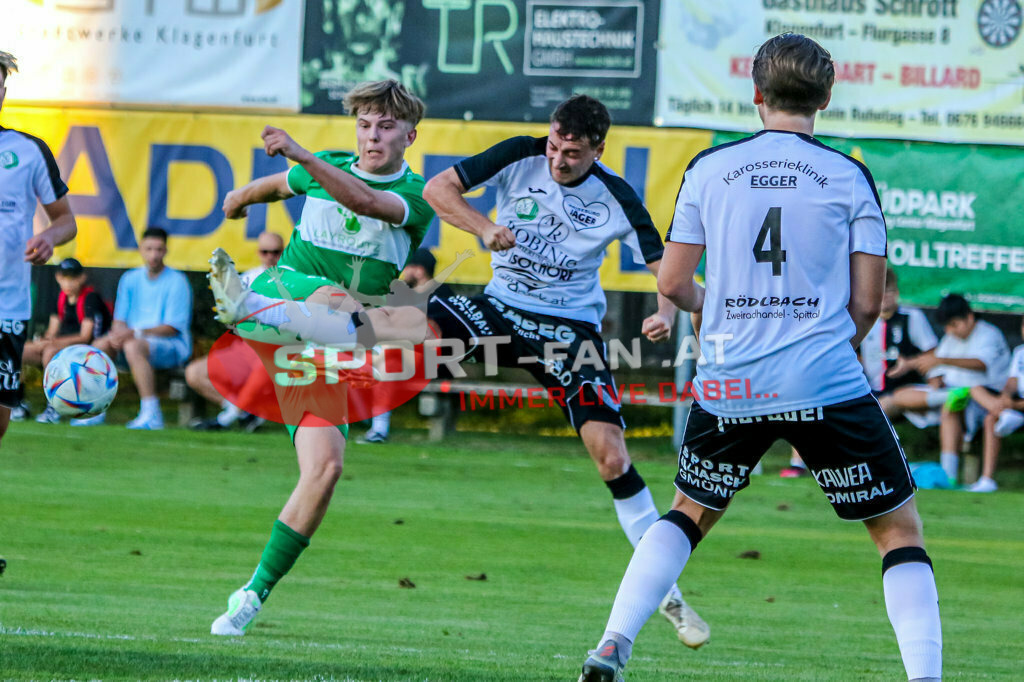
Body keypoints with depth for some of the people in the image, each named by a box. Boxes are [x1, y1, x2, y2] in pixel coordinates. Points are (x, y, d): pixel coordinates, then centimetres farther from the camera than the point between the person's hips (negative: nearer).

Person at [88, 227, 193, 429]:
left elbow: (172, 328, -12)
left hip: (172, 346, -6)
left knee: (133, 346, -36)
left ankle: (151, 414, -39)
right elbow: (119, 319, 11)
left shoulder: (176, 281, -6)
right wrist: (118, 332, -15)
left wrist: (136, 333, -23)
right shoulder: (130, 279, 12)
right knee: (100, 344, -19)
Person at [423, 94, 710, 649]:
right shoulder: (521, 157, -7)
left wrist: (667, 312, -28)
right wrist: (484, 228, -24)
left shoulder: (616, 198, -8)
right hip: (501, 306, 2)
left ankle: (667, 591, -5)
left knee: (610, 455, -14)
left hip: (571, 328, -2)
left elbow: (666, 268, -6)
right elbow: (436, 189, -7)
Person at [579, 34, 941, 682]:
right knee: (900, 529, 9)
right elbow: (867, 302, 1)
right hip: (827, 385, -2)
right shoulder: (850, 177, 1)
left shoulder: (709, 169, 5)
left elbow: (673, 285, 8)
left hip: (731, 385, 2)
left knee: (689, 515, 24)